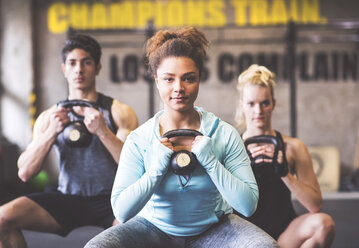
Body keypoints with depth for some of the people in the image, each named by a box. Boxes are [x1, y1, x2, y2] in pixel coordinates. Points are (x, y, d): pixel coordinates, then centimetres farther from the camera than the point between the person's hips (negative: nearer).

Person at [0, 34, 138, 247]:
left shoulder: (120, 112, 3)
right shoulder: (49, 117, 10)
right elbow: (25, 173, 0)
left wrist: (103, 131, -22)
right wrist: (51, 132, -14)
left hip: (110, 198, -3)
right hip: (67, 198, 3)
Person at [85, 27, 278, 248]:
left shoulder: (225, 134, -10)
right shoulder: (139, 140, -10)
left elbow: (249, 206, -15)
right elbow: (122, 212, -15)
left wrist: (210, 161, -22)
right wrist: (157, 167, -22)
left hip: (213, 229, 0)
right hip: (155, 228, 1)